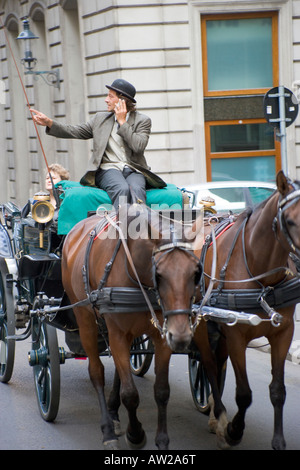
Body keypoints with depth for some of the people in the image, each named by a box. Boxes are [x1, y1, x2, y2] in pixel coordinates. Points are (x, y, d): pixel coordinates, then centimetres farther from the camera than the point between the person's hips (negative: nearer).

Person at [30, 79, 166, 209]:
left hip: (133, 170, -1)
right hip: (108, 169, 1)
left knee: (136, 189, -38)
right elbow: (76, 132, 19)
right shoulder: (101, 118, 21)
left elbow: (138, 146, -6)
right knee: (122, 189, -35)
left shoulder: (143, 120, 10)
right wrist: (49, 123, 7)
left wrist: (122, 122, -2)